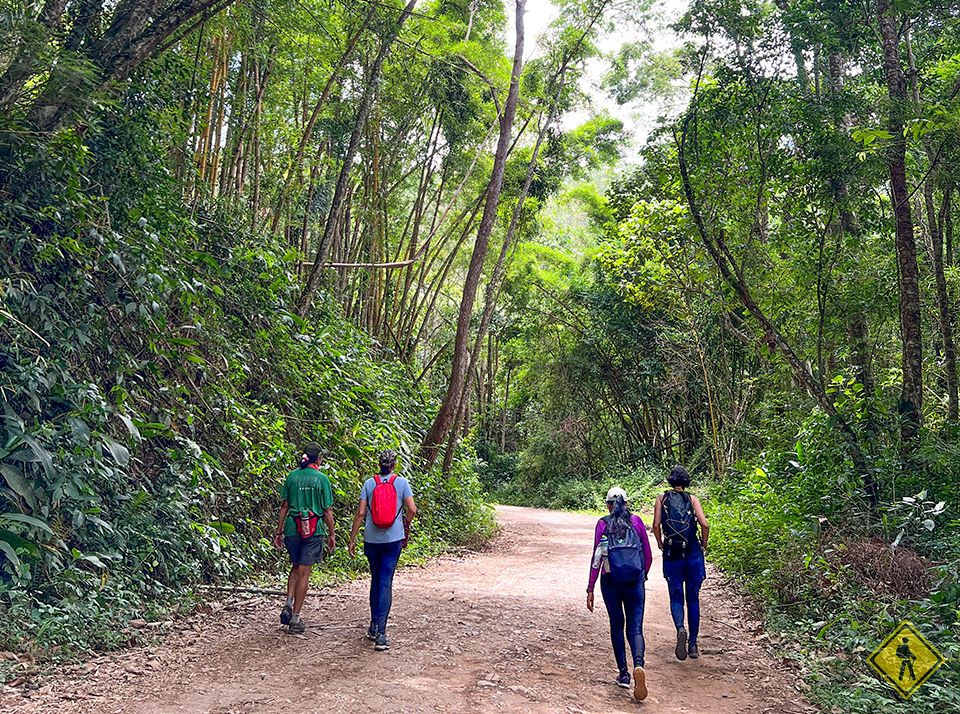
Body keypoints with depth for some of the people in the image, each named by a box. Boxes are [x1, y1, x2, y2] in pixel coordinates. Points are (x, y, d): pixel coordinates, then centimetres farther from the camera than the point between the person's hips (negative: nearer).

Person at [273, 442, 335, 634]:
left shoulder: (292, 477, 3)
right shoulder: (321, 479, -7)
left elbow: (284, 506, 6)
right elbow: (327, 511, -5)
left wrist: (279, 531, 12)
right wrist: (331, 535, 4)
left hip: (292, 528, 3)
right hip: (313, 530, -3)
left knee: (296, 567, 23)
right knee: (304, 573, 4)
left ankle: (288, 604, 6)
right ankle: (295, 619, 8)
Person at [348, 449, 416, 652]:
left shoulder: (369, 483, 1)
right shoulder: (401, 482, -2)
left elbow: (360, 513, -2)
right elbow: (412, 509, -7)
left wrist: (352, 540, 4)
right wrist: (405, 526, 13)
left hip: (372, 539, 2)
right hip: (393, 539, -2)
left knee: (376, 580, 18)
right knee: (386, 583, -3)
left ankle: (374, 626, 26)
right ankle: (380, 632, -10)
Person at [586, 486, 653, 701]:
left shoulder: (603, 524, -2)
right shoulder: (636, 521, 3)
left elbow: (597, 558, -5)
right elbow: (648, 556, 7)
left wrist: (590, 589, -1)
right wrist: (643, 575, 25)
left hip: (610, 581, 0)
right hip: (634, 581, 0)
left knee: (617, 625, 16)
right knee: (635, 628, 1)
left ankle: (623, 673, 18)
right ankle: (638, 666, -25)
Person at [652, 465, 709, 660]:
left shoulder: (662, 498, 2)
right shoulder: (692, 499, 1)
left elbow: (656, 525, -6)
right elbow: (705, 525, -10)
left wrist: (660, 543, 9)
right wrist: (703, 545, 6)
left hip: (671, 554, 0)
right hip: (693, 553, 0)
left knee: (676, 598, 8)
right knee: (693, 599, 12)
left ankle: (680, 629, -22)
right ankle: (693, 644, 13)